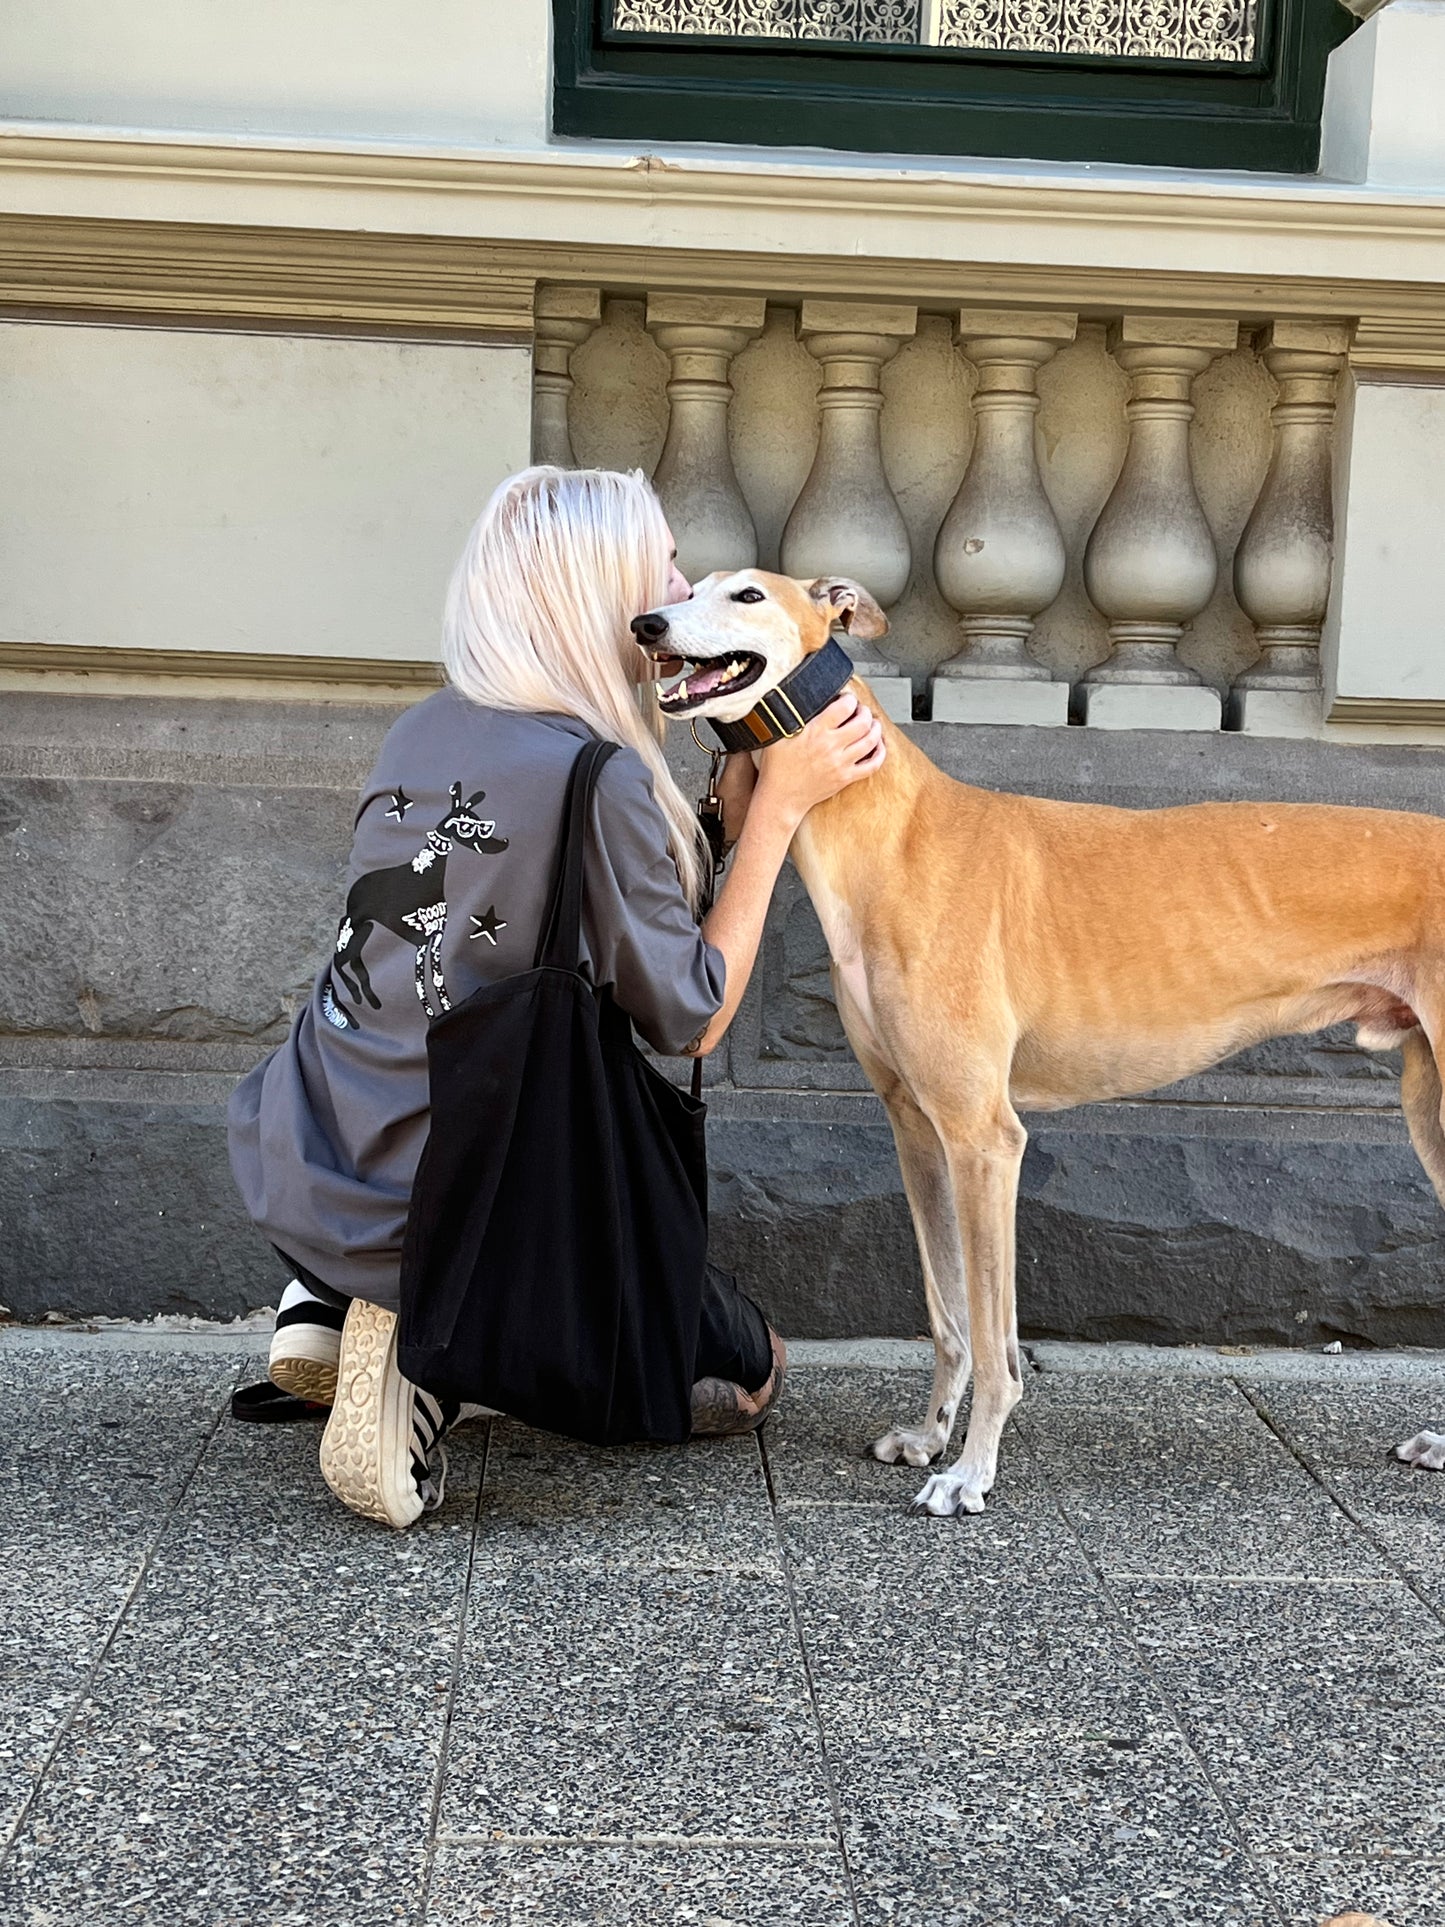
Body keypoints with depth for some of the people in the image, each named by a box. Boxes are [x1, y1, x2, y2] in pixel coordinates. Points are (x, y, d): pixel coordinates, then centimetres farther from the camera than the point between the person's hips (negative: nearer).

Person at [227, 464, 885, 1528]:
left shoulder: (427, 731, 4)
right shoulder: (598, 779, -19)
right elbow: (695, 1021, -9)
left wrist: (731, 813, 8)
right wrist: (779, 808, -5)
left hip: (297, 1168, 7)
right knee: (750, 1371, 17)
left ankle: (335, 1300, 16)